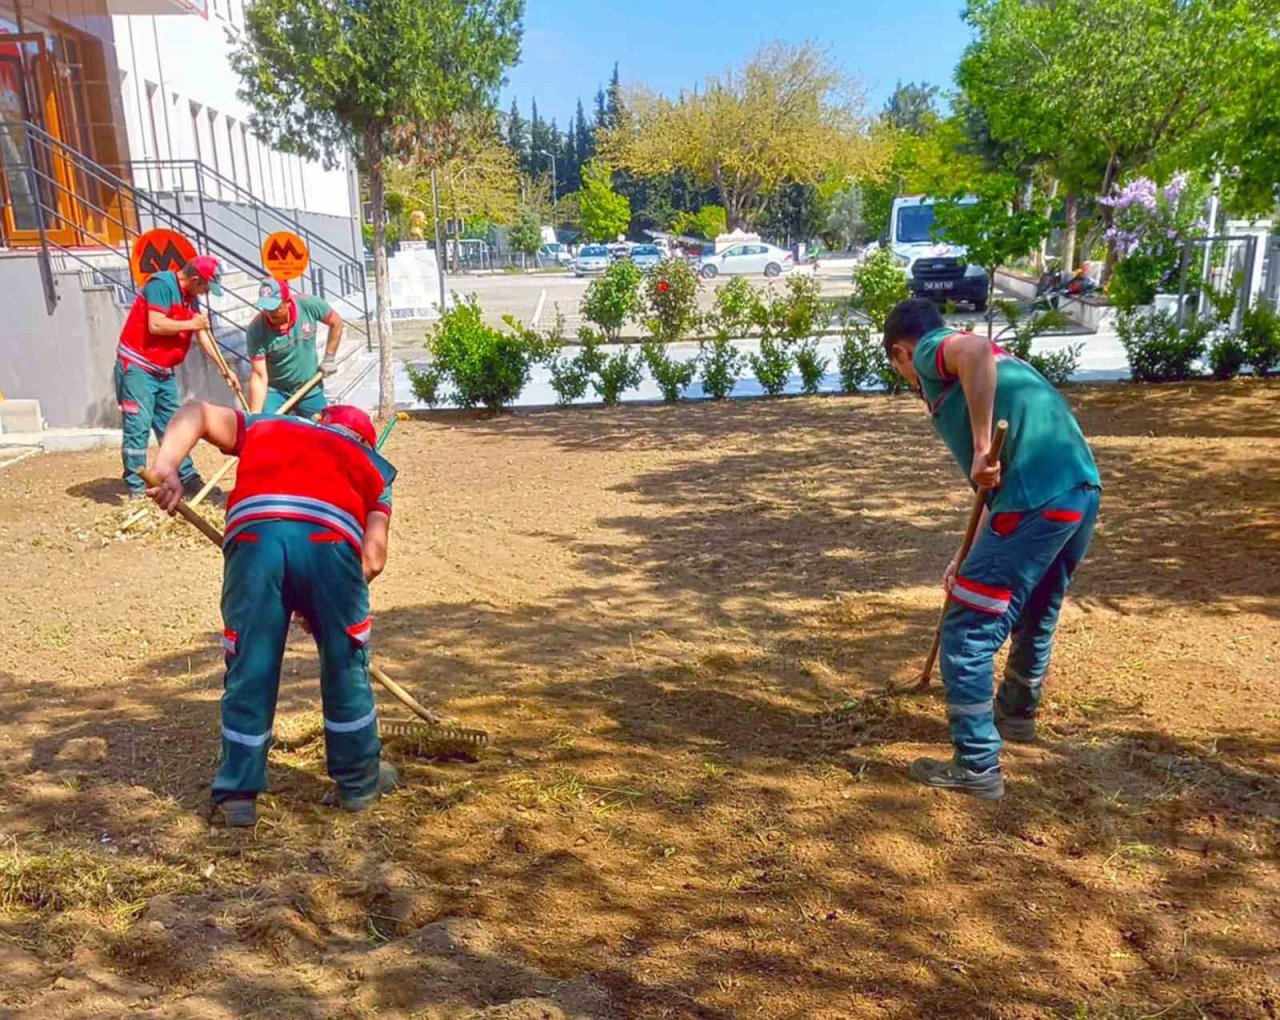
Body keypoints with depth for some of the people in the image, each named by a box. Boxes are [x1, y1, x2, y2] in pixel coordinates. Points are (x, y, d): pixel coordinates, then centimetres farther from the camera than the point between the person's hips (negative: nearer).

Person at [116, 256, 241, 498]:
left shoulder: (191, 297, 10)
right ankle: (136, 488, -4)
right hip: (136, 367, -9)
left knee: (172, 427, 12)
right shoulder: (161, 284, -15)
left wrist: (224, 370, 9)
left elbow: (203, 336, 13)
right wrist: (191, 324, -13)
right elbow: (155, 325, -26)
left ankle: (187, 479, 20)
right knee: (138, 426, -8)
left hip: (163, 371, 9)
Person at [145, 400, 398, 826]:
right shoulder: (373, 465, 31)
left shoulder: (264, 427, 37)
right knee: (345, 666, 18)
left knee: (250, 671, 14)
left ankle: (238, 794, 25)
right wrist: (325, 604, 27)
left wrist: (166, 465, 5)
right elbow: (372, 558, 18)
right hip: (329, 540, 0)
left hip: (255, 538, 1)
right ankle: (359, 781, 32)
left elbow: (198, 412, 20)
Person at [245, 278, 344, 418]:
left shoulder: (309, 305, -21)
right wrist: (255, 416, -30)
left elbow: (336, 323, -1)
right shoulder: (256, 330, -24)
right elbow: (259, 376, -24)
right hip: (275, 391, -2)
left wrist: (329, 359, 0)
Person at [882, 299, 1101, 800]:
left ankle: (977, 766, 11)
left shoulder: (932, 350, 5)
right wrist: (972, 558, 30)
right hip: (1080, 491, 9)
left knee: (967, 634, 3)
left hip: (1037, 503, -9)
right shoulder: (977, 368, 29)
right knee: (1036, 616, 30)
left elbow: (976, 351, -23)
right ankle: (1017, 712, 52)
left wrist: (981, 448, -21)